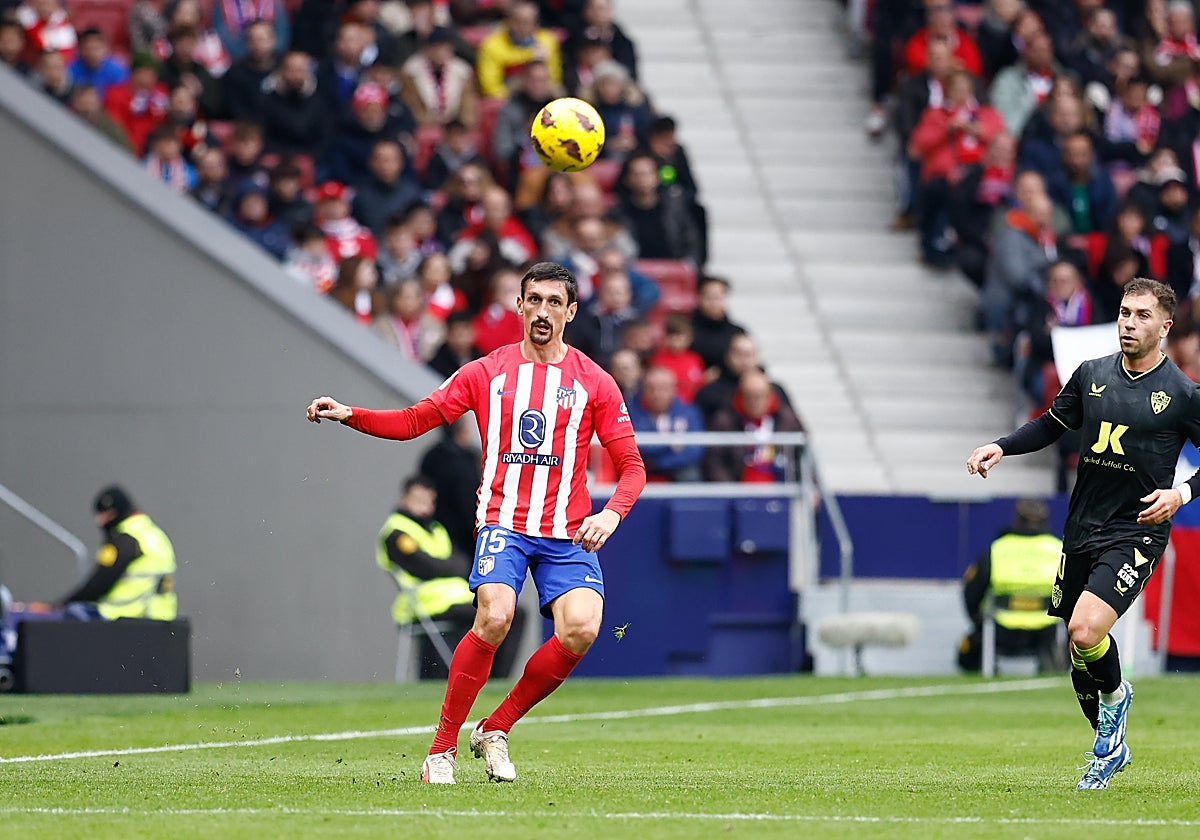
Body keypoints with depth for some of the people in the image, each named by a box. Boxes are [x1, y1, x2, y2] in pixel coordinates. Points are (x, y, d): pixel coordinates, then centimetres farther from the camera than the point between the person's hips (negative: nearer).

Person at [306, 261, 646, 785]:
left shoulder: (595, 383, 6)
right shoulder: (486, 373, 8)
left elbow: (631, 465, 6)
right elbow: (412, 422, 11)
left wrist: (611, 514, -13)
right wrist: (348, 415, -4)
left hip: (568, 534, 1)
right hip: (503, 522, -1)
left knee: (581, 629, -23)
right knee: (494, 617, -27)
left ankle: (495, 731, -3)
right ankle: (442, 746, -14)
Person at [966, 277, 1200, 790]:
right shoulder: (1091, 375, 6)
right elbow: (1052, 424, 20)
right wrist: (1000, 447, 6)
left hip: (1137, 533, -5)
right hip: (1082, 530, 5)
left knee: (1086, 631, -25)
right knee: (1078, 650, 9)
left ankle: (1114, 694, 7)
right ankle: (1110, 747, 31)